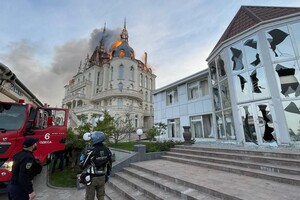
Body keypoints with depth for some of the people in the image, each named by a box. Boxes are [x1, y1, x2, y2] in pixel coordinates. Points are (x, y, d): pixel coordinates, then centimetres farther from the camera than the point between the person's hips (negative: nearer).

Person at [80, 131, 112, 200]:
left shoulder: (91, 152, -23)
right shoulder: (107, 150, -8)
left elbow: (83, 166, -14)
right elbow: (109, 165, 1)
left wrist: (81, 159, 7)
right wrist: (107, 175, 16)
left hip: (91, 178, -4)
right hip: (102, 177, 4)